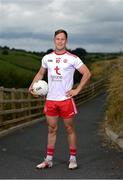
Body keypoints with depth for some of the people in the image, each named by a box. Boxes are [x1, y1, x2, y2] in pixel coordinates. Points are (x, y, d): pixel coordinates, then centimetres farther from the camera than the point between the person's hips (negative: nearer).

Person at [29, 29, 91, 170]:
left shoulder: (72, 58, -5)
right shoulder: (47, 58, 7)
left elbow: (87, 74, -2)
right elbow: (40, 73, 22)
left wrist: (77, 90, -6)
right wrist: (32, 85, 5)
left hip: (66, 99, -3)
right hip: (50, 99, 3)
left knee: (69, 129, 5)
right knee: (51, 129, 9)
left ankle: (73, 159, 15)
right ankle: (48, 160, 14)